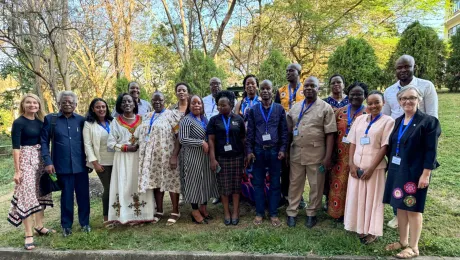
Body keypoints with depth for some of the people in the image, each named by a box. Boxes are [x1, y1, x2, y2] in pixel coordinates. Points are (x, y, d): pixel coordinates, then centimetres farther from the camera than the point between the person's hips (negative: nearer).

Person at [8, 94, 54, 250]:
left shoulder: (40, 122, 7)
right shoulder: (18, 123, -9)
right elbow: (16, 147, -12)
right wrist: (17, 170, -15)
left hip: (40, 159, 6)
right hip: (26, 160, -6)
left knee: (40, 193, 12)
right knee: (27, 195, -5)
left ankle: (39, 226, 26)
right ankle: (28, 235, 2)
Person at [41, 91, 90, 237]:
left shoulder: (81, 120, 4)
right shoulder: (50, 119, 1)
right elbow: (44, 142, 0)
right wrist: (48, 162, -8)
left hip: (80, 165, 1)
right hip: (63, 165, -1)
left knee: (83, 195, 8)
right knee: (66, 196, 10)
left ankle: (85, 223, 23)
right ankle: (66, 225, 25)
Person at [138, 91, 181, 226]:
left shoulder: (170, 115, -5)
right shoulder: (147, 117, 13)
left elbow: (178, 137, -11)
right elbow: (143, 135, 19)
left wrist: (174, 156, -18)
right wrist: (144, 155, 12)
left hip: (167, 155, -5)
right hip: (151, 156, 6)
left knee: (171, 181, 0)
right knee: (156, 182, 10)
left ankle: (175, 212, 12)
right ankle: (159, 211, 22)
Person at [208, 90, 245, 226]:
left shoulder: (238, 119, 2)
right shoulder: (214, 120, 0)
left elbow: (243, 139, 7)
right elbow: (211, 140, -2)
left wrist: (246, 156, 3)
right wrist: (213, 159, -9)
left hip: (237, 157, 1)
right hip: (221, 158, 0)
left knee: (236, 184, 6)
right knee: (224, 186, 5)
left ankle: (235, 212, 16)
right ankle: (226, 212, 16)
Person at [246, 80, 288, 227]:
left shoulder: (279, 109, 3)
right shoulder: (253, 110, 4)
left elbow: (284, 131, 3)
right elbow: (250, 132, 4)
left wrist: (282, 149, -4)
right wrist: (249, 151, -1)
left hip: (275, 150, 0)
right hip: (258, 151, 1)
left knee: (275, 183, 6)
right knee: (258, 183, 7)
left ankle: (273, 213, 18)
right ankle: (259, 213, 19)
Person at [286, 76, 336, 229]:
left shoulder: (325, 108, -4)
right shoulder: (295, 107, 10)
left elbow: (330, 134, -7)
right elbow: (288, 129, 15)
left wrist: (328, 157, -11)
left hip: (316, 153, -3)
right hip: (296, 152, 4)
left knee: (315, 185, 8)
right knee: (295, 183, 11)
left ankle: (311, 213, 24)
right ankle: (291, 212, 23)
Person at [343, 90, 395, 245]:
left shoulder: (388, 121, -4)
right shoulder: (360, 119, 8)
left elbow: (384, 147, -9)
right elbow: (353, 143, 7)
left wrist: (371, 168, -13)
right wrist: (351, 163, -4)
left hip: (375, 167, -4)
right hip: (357, 165, 4)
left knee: (373, 198, 6)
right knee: (356, 197, 9)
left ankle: (372, 231, 20)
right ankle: (360, 227, 24)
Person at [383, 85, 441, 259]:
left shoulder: (428, 121, -10)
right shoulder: (398, 121, 10)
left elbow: (431, 151, -14)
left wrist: (426, 174, -17)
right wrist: (391, 168, 11)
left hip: (414, 173, -6)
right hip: (397, 171, 6)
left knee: (413, 209, 3)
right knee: (400, 207, 13)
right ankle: (403, 241, 28)